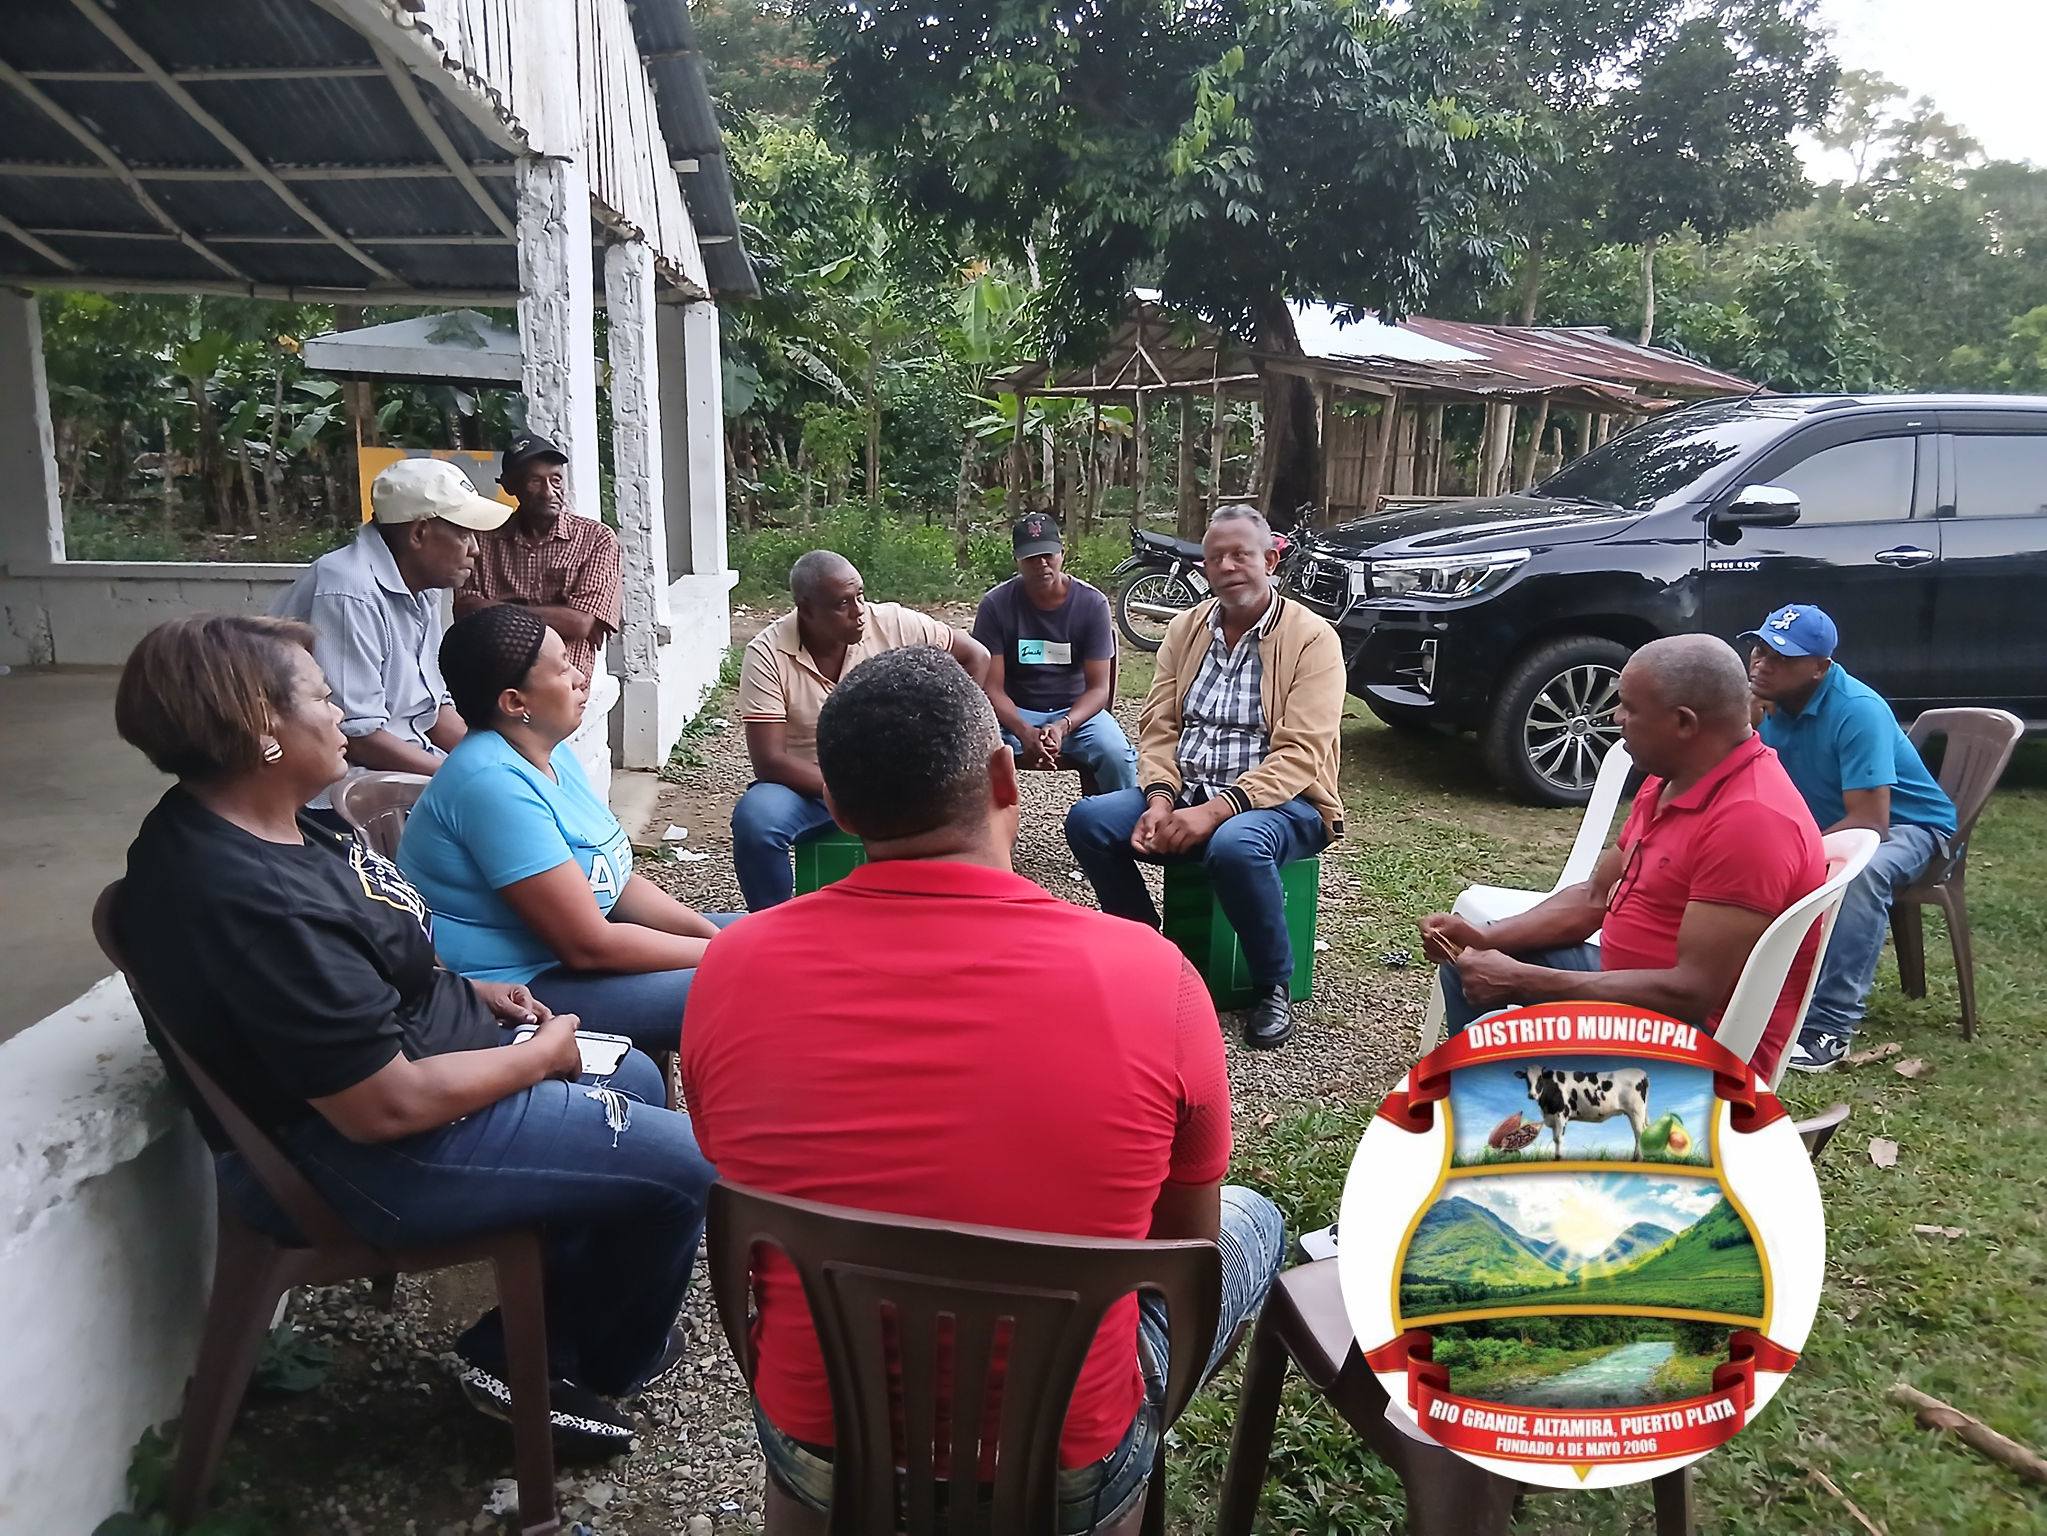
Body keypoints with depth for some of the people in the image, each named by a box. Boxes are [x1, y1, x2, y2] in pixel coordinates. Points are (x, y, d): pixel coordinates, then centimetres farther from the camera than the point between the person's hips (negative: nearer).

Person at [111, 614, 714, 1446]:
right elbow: (386, 1106, -29)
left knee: (634, 1078, 21)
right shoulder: (251, 903, -32)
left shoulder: (230, 820, 1)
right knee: (685, 1162, -8)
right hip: (366, 1158, -11)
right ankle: (606, 1363, 23)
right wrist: (542, 1054, -15)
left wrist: (470, 990, 7)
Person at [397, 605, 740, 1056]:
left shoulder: (551, 752, 7)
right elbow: (588, 946, -24)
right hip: (516, 987, -10)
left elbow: (620, 882, 11)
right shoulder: (494, 782, -24)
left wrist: (712, 934, -3)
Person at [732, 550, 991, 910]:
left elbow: (974, 655, 3)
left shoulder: (893, 623, -8)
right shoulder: (766, 654, -14)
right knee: (754, 818, -33)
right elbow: (769, 760, -19)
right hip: (808, 786, -1)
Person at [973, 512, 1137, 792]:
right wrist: (1024, 732, -31)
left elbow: (1098, 688, -8)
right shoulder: (995, 605, -9)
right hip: (1015, 712, 0)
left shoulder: (1093, 603, -8)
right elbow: (992, 688, -11)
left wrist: (1064, 726, -29)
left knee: (1119, 758, -29)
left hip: (1076, 709, 0)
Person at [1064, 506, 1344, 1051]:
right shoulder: (1186, 628, 10)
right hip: (1186, 792, 5)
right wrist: (1160, 799, -14)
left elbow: (1299, 755, -16)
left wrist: (1215, 810, -26)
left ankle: (1273, 988, -13)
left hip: (1278, 800, -5)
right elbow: (1158, 724, 6)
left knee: (1235, 845, -39)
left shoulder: (1312, 638, -8)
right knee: (1087, 819, -18)